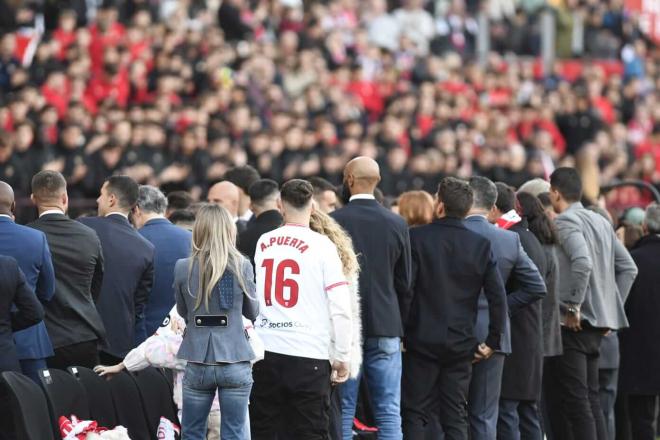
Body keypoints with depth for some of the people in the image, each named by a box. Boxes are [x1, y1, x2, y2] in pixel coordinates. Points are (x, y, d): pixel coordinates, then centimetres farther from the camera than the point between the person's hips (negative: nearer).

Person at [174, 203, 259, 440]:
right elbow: (253, 312, 7)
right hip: (235, 362, 0)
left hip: (198, 363, 1)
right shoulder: (242, 266, -6)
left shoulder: (183, 268, -4)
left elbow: (183, 311, 9)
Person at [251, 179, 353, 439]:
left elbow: (250, 301, 9)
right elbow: (340, 308, -8)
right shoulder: (321, 245, -5)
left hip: (265, 350, 3)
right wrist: (342, 358, -1)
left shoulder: (264, 242, 5)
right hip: (309, 355, -3)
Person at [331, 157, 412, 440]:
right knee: (389, 415, 3)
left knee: (342, 413, 3)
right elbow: (405, 283, 5)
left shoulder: (333, 222, -7)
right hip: (386, 329, 2)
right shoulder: (397, 224, 1)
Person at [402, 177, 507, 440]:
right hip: (461, 343, 2)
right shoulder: (481, 245, 0)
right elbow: (498, 297, -2)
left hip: (422, 341, -2)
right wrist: (493, 342, 5)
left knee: (416, 417, 3)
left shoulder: (417, 238, -6)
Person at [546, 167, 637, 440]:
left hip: (574, 324, -9)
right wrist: (612, 307, 16)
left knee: (575, 401, -7)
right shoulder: (600, 221, 15)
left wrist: (573, 307, -19)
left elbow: (582, 263, -27)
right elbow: (628, 268, 17)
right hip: (598, 323, 9)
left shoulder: (566, 222, -10)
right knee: (590, 399, 13)